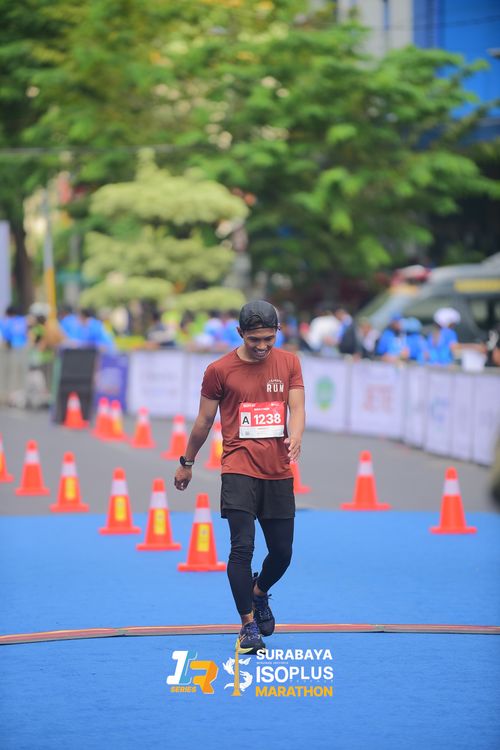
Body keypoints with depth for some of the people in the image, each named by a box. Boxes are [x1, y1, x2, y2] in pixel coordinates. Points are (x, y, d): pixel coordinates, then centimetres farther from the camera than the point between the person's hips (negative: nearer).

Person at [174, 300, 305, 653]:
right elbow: (204, 420, 9)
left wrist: (295, 437, -23)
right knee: (242, 547, -15)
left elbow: (297, 408, -1)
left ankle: (259, 594, 40)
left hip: (279, 473, 3)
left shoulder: (289, 362, 6)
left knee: (282, 553, 8)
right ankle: (248, 625, -5)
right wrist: (187, 463, 17)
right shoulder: (219, 370, -1)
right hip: (239, 470, -3)